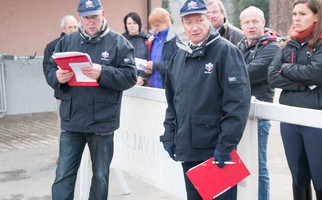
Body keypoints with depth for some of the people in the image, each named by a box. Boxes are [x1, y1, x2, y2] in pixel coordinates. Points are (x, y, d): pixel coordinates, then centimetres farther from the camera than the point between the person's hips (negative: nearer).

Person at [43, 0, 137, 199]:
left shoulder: (119, 43, -2)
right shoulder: (67, 41, 8)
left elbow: (130, 76, -10)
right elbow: (49, 70, 8)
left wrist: (102, 73, -25)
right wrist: (58, 77, -15)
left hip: (102, 122, -2)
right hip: (71, 121, 3)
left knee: (101, 176, 12)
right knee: (63, 176, 6)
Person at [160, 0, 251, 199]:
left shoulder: (226, 51, -9)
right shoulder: (179, 56, 11)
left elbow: (238, 102, -16)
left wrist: (226, 144, -19)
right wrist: (169, 135, 11)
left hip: (216, 149, -6)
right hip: (187, 148, 6)